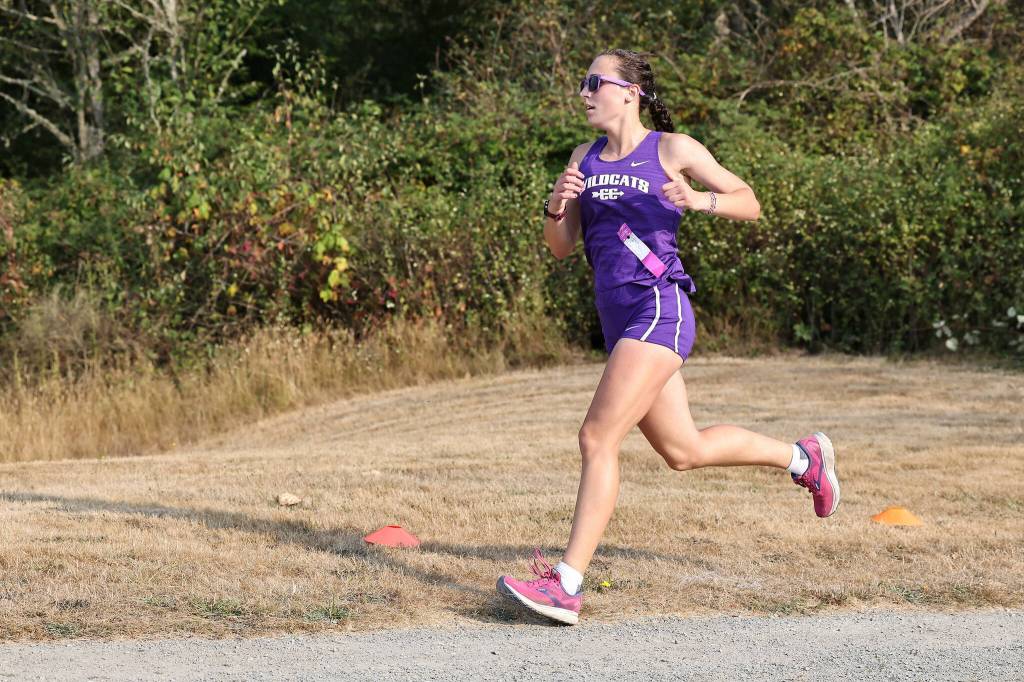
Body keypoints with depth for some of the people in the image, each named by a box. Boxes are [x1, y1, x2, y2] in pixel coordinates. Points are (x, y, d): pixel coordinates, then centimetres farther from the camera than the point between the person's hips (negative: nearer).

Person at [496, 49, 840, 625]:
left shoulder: (672, 149, -2)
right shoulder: (585, 159, 15)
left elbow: (750, 205, 3)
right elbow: (561, 247, 12)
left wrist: (701, 200, -16)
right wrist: (557, 205, -9)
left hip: (658, 311, -8)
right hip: (619, 319, 8)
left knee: (598, 438, -18)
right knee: (684, 452, 16)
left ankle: (566, 585, -21)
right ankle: (804, 458, 38)